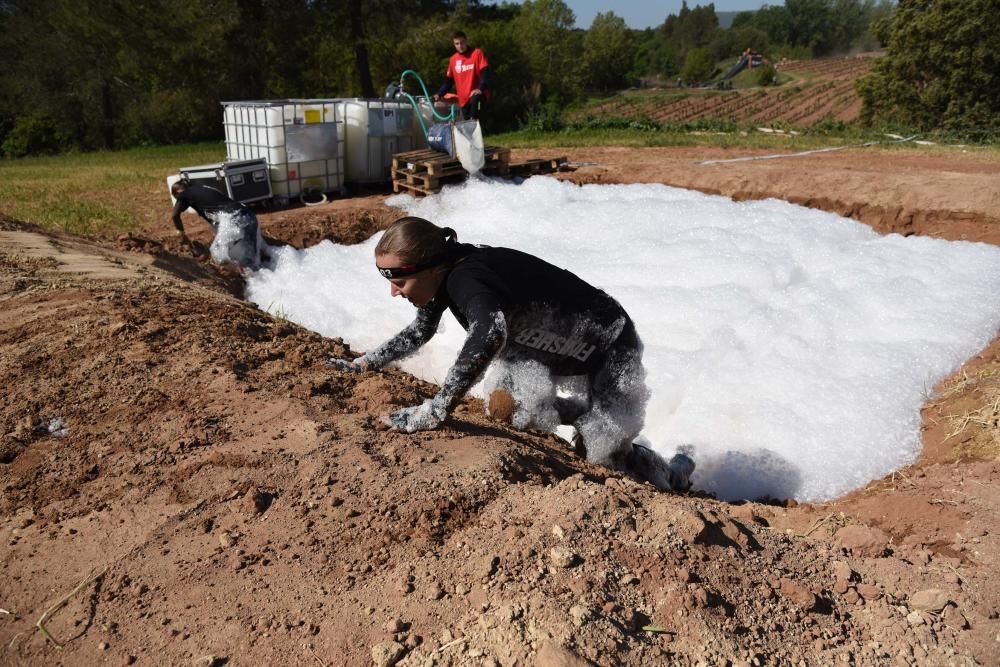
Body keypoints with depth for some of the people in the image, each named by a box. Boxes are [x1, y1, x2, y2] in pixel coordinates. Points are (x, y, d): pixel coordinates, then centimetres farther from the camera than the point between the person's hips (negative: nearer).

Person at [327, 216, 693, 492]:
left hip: (609, 345, -8)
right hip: (560, 345, 8)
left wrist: (434, 411, -51)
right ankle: (590, 415, 26)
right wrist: (363, 364, 4)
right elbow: (419, 333, 10)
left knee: (603, 454, -3)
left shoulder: (464, 278, -36)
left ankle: (676, 480, 27)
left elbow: (489, 335, -58)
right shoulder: (446, 272, -9)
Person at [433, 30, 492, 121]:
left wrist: (480, 88, -27)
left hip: (476, 94, -5)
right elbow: (448, 80, 18)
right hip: (464, 98, 5)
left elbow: (486, 73, -11)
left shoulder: (477, 53, -4)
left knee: (475, 100, -39)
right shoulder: (453, 59, 11)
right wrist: (439, 94, 6)